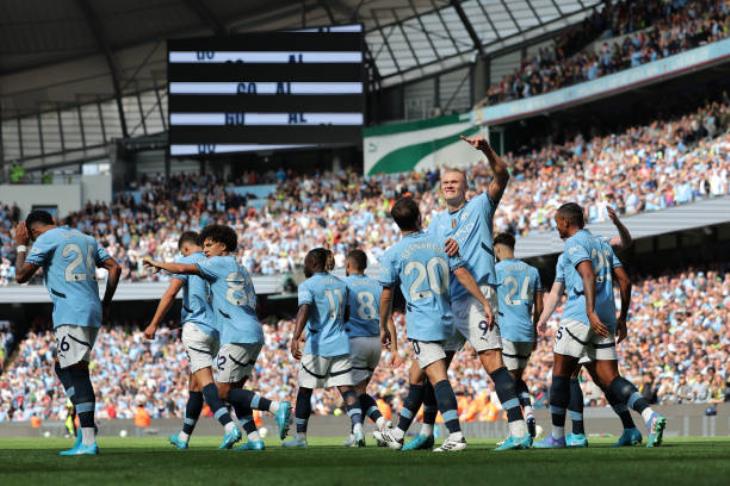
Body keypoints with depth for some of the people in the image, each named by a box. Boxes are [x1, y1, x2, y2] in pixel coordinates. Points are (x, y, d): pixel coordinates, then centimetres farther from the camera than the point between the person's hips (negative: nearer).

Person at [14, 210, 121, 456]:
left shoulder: (45, 240, -2)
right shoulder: (86, 239, 20)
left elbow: (21, 276, 0)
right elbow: (114, 268, 18)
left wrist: (20, 246, 13)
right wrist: (106, 305, 21)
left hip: (70, 314, -8)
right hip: (93, 313, 8)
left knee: (78, 373, -12)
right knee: (62, 367, 18)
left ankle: (88, 442, -18)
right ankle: (85, 427, 9)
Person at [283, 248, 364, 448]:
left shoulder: (308, 285, -6)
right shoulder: (341, 284, 14)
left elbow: (304, 310, -23)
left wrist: (295, 337, -34)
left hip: (317, 347, -5)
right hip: (341, 345, 5)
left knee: (305, 390, 7)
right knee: (347, 388, -2)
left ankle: (300, 437, 12)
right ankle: (357, 426, -24)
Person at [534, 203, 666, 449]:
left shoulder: (574, 244, -4)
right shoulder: (603, 245, 21)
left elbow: (588, 276, -20)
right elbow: (625, 281, 18)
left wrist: (591, 312, -30)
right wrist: (622, 318, 22)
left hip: (579, 315, -7)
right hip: (606, 318, 7)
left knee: (560, 374, 4)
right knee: (610, 379, 1)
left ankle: (557, 436, 7)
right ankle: (650, 416, -22)